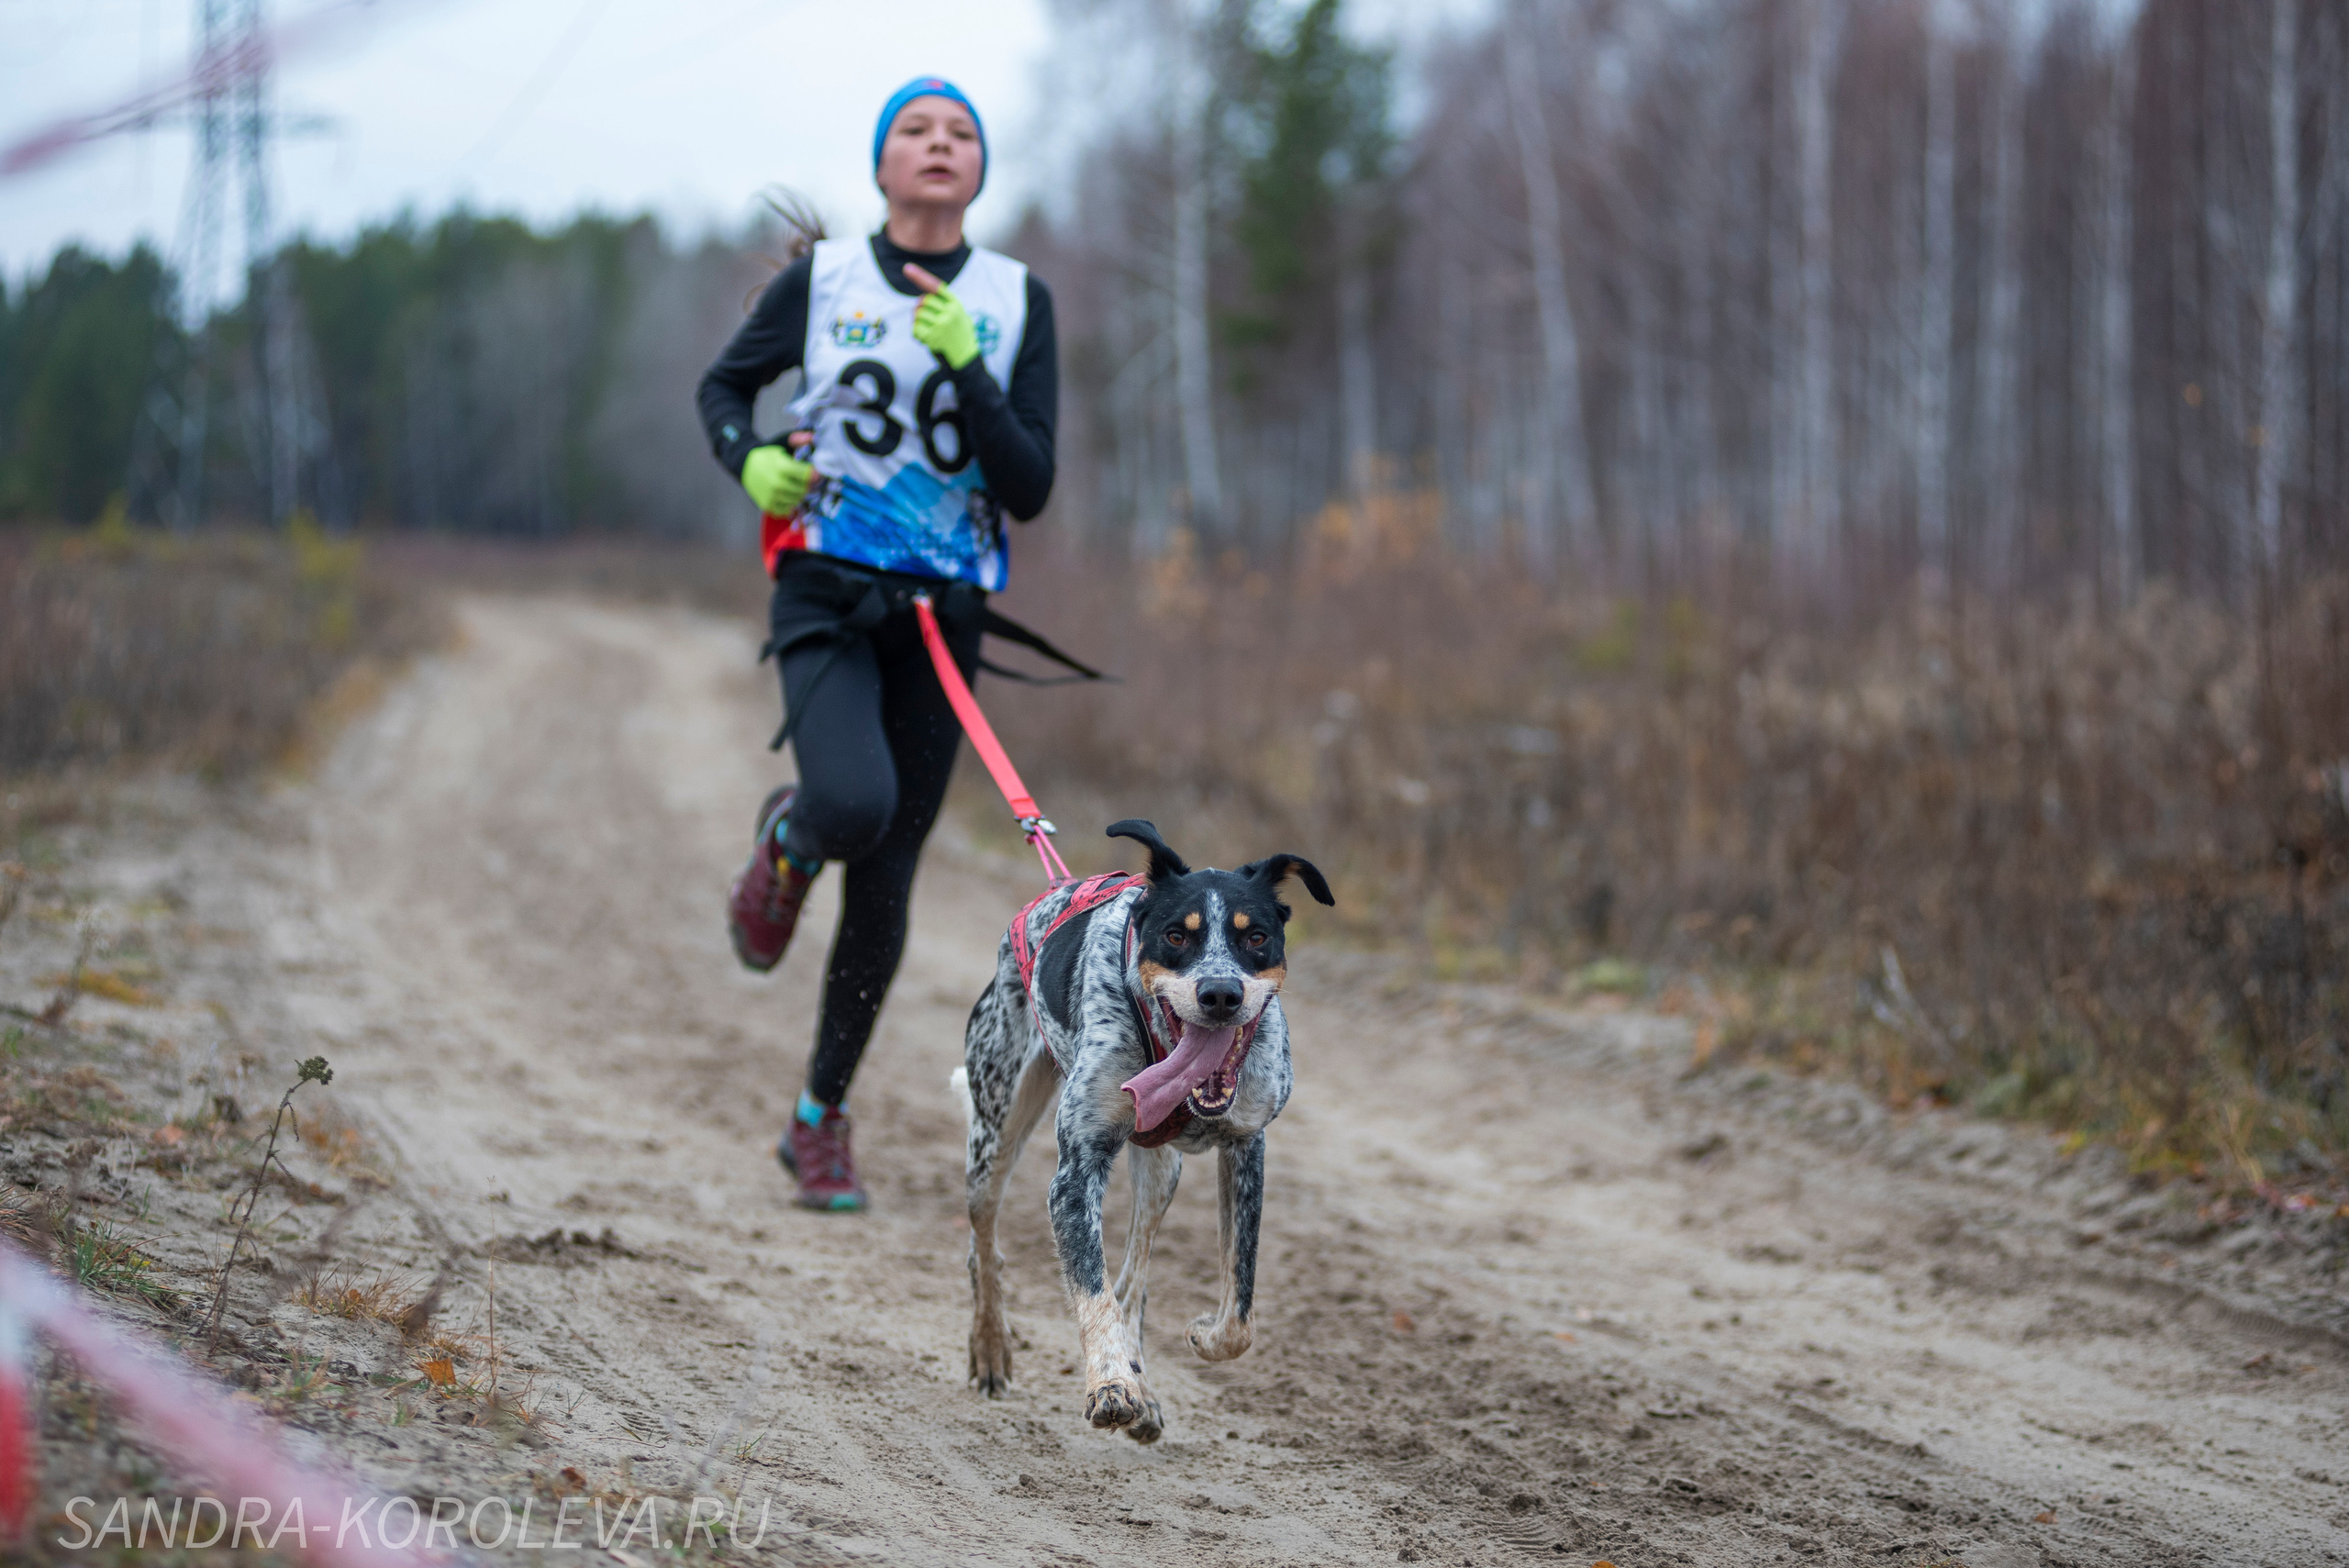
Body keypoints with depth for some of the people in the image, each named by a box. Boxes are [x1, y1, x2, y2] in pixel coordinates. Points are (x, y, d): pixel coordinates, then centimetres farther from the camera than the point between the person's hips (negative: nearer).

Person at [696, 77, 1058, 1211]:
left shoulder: (1016, 302, 2)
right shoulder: (821, 279, 0)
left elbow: (1030, 491, -3)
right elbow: (723, 385, 16)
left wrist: (966, 369, -16)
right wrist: (749, 460, -5)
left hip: (943, 614, 2)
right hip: (824, 597, -2)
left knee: (884, 884, 4)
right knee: (854, 803, -30)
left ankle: (821, 1122, 21)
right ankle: (788, 844, 9)